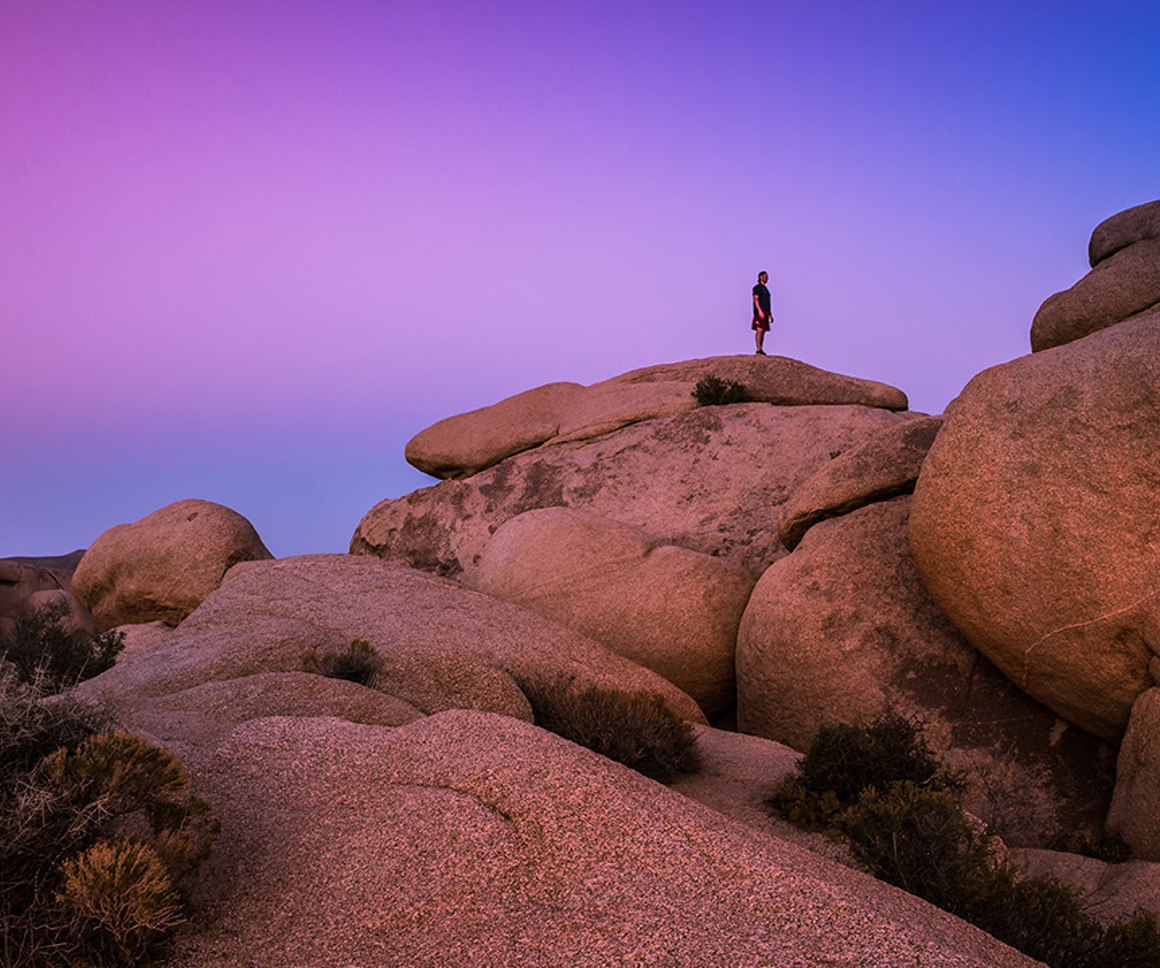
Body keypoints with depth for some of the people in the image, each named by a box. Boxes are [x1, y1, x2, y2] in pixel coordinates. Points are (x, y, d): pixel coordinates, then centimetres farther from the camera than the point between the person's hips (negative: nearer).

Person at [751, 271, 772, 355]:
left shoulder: (765, 289, 24)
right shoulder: (757, 287, -4)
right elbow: (755, 299, -15)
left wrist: (770, 315, 21)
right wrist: (760, 311, -27)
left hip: (765, 312, 9)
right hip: (760, 311, -9)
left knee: (763, 331, 4)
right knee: (760, 330, -15)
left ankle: (761, 350, 3)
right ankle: (759, 350, -20)